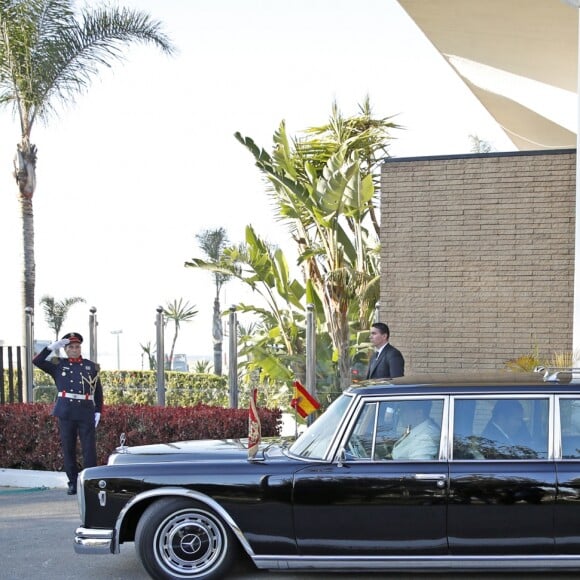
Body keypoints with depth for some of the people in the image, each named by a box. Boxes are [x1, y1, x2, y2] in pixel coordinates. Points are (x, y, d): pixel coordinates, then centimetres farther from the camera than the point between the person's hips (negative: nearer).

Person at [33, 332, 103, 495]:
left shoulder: (91, 366, 10)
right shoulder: (58, 365, 9)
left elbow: (98, 391, 10)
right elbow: (37, 361, -2)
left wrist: (98, 411, 3)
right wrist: (52, 347, -8)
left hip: (86, 411, 0)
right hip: (66, 412, 1)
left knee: (89, 448, -3)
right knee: (68, 449, 5)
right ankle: (73, 483, 12)